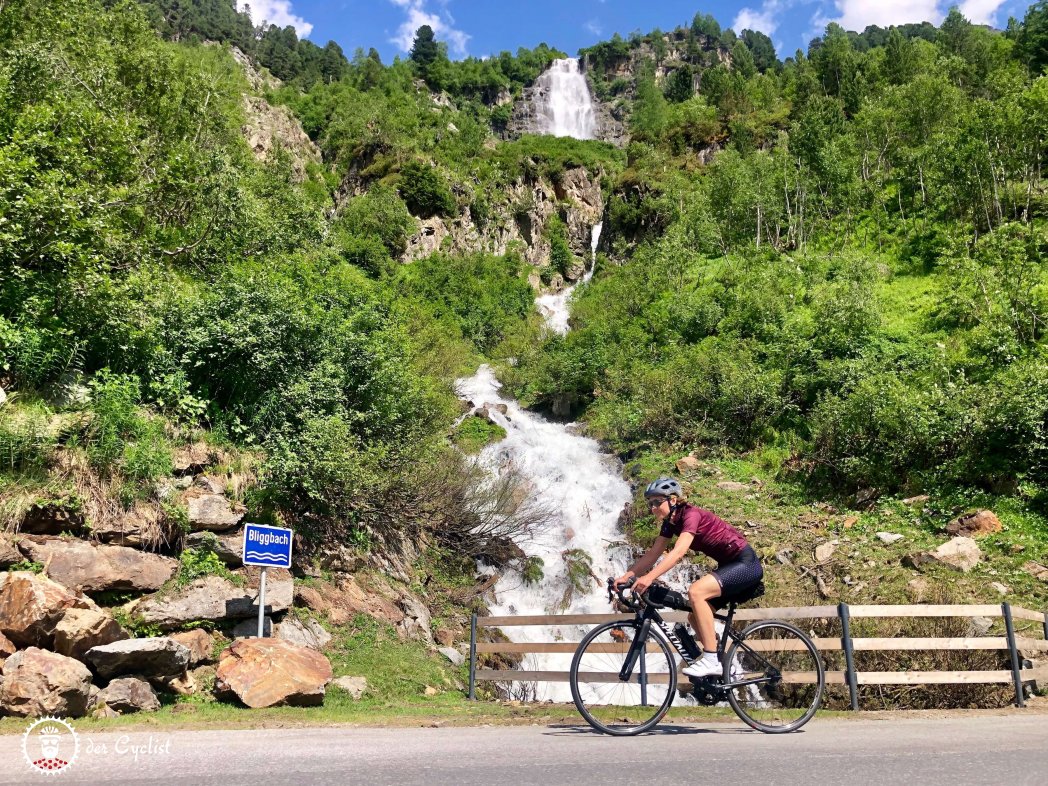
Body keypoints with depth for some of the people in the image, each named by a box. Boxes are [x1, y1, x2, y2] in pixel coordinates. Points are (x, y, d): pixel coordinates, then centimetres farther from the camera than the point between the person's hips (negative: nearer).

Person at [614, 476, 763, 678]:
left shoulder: (691, 514, -21)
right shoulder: (671, 522, 4)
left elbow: (679, 551, -35)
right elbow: (652, 555, 2)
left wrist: (649, 577, -44)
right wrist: (626, 576, -10)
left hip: (746, 563, -9)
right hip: (729, 566, 10)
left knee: (695, 591, -27)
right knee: (695, 617, 4)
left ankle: (711, 660, -21)